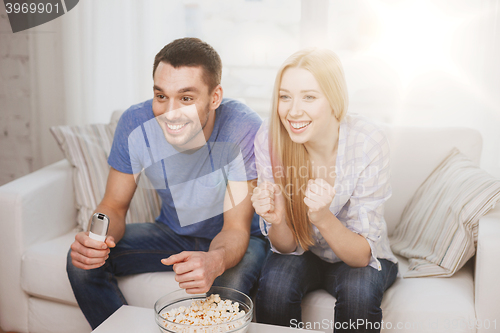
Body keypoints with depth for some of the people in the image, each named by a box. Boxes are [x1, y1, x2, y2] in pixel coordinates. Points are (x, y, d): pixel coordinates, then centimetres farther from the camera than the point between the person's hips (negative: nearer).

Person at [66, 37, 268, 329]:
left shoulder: (244, 129, -29)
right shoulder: (135, 123, -19)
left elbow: (236, 228, -26)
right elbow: (114, 206, -9)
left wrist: (215, 261, -50)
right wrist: (97, 238, -33)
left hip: (235, 239, -3)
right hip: (173, 232, 4)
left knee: (229, 284, -35)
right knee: (83, 261, -13)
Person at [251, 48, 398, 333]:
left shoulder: (369, 142, -27)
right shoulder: (269, 139, -21)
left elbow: (362, 255, -23)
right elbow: (287, 246, -13)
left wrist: (322, 218, -42)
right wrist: (277, 221, -36)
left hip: (359, 257, -1)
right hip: (304, 253, 1)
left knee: (360, 290, -32)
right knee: (275, 284, -28)